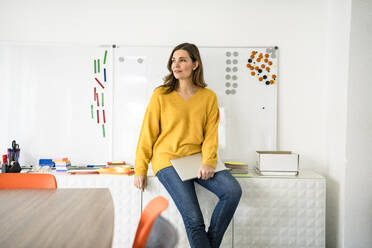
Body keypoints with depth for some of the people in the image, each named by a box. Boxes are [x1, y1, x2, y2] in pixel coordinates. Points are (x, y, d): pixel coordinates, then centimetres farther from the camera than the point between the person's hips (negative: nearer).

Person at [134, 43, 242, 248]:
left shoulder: (208, 96, 7)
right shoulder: (161, 94, 1)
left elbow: (211, 133, 4)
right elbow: (148, 132, 3)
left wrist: (208, 162, -14)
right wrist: (140, 169, -1)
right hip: (168, 160, -3)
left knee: (233, 191, -20)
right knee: (193, 219, -18)